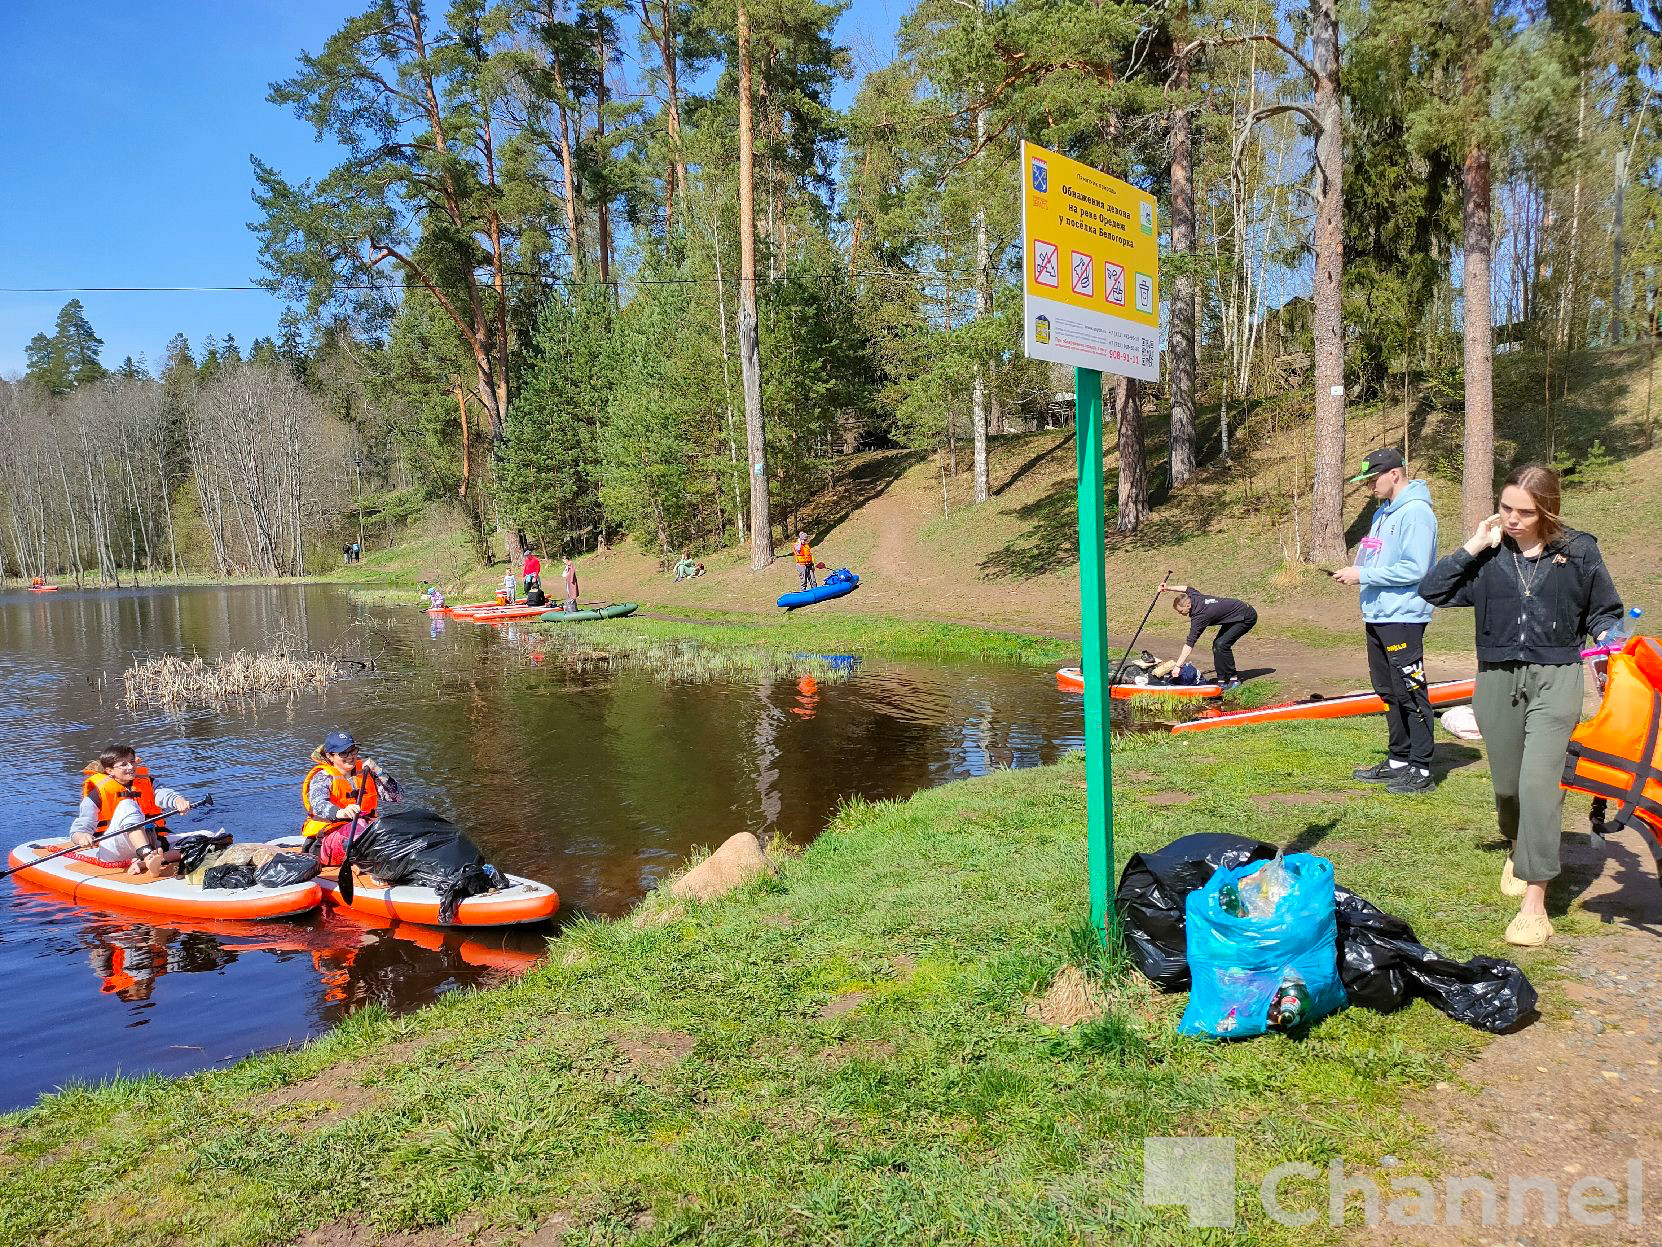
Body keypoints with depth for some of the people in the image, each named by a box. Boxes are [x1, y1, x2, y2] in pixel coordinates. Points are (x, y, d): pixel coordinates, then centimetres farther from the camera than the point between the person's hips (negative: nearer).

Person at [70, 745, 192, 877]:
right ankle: (148, 856, -50)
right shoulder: (98, 793, -2)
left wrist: (178, 800, -36)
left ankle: (142, 863, -37)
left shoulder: (146, 782, 9)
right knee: (127, 806, -30)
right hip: (111, 852, -4)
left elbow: (163, 795, -12)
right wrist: (82, 837, -32)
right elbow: (76, 832, -7)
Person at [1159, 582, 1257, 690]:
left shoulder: (1200, 616, -30)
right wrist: (1169, 588, 15)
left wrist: (1178, 665, -34)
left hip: (1247, 617, -10)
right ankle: (1222, 680, 5)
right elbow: (1187, 588, 21)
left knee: (1221, 644, -23)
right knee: (1217, 644, 3)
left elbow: (1189, 644, -33)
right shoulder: (1194, 596, -7)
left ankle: (1234, 679, -11)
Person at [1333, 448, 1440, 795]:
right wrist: (1357, 571, 5)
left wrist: (1363, 575, -17)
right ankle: (1398, 760, 26)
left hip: (1403, 619, -10)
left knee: (1410, 694, -5)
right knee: (1388, 692, 16)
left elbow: (1414, 569, -21)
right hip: (1377, 617, 10)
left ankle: (1420, 770, 2)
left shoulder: (1416, 513, -14)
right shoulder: (1383, 512, 16)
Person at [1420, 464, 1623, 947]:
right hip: (1497, 679, 3)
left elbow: (1605, 610, 10)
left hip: (1555, 678, -2)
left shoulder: (1578, 550, -1)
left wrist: (1606, 637, -9)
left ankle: (1534, 903, -12)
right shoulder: (1490, 555, 1)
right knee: (1506, 783, 13)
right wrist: (1474, 546, -9)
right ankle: (1518, 849, 47)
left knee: (1538, 780, -16)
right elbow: (1431, 590, -6)